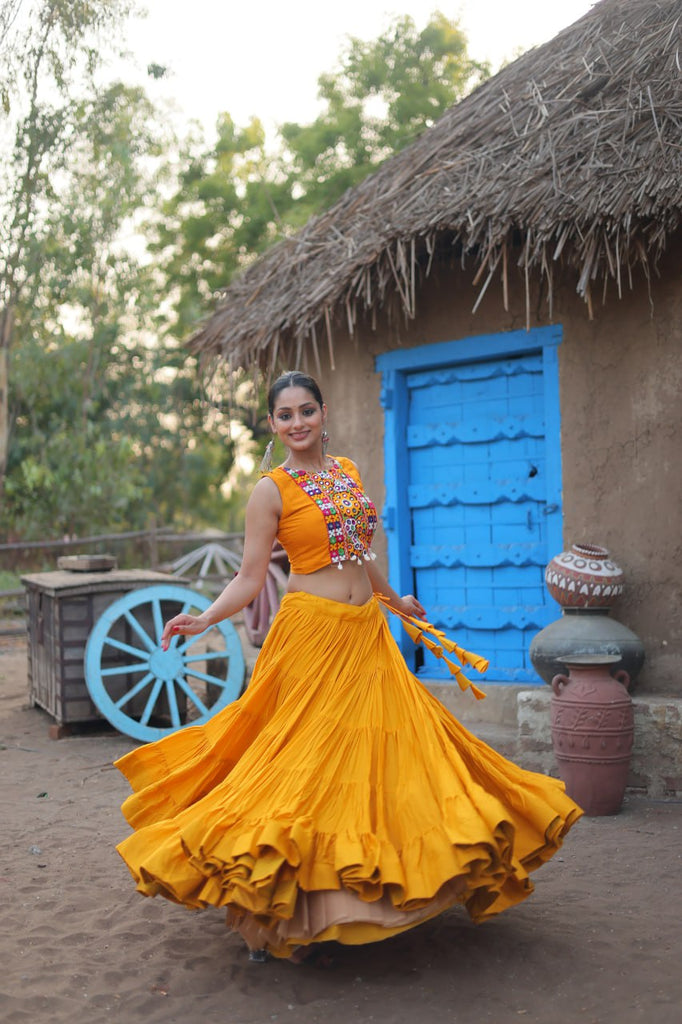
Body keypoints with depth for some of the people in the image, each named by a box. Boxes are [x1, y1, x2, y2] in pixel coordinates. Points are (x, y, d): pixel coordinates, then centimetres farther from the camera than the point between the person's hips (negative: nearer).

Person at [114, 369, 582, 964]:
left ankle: (365, 887, 20)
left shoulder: (348, 471, 12)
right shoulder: (271, 490, -5)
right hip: (312, 635, -6)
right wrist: (203, 620, -21)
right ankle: (287, 913, 7)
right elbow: (250, 579, -6)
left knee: (378, 748, 6)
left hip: (367, 633, 6)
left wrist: (395, 602, 33)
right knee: (309, 759, -5)